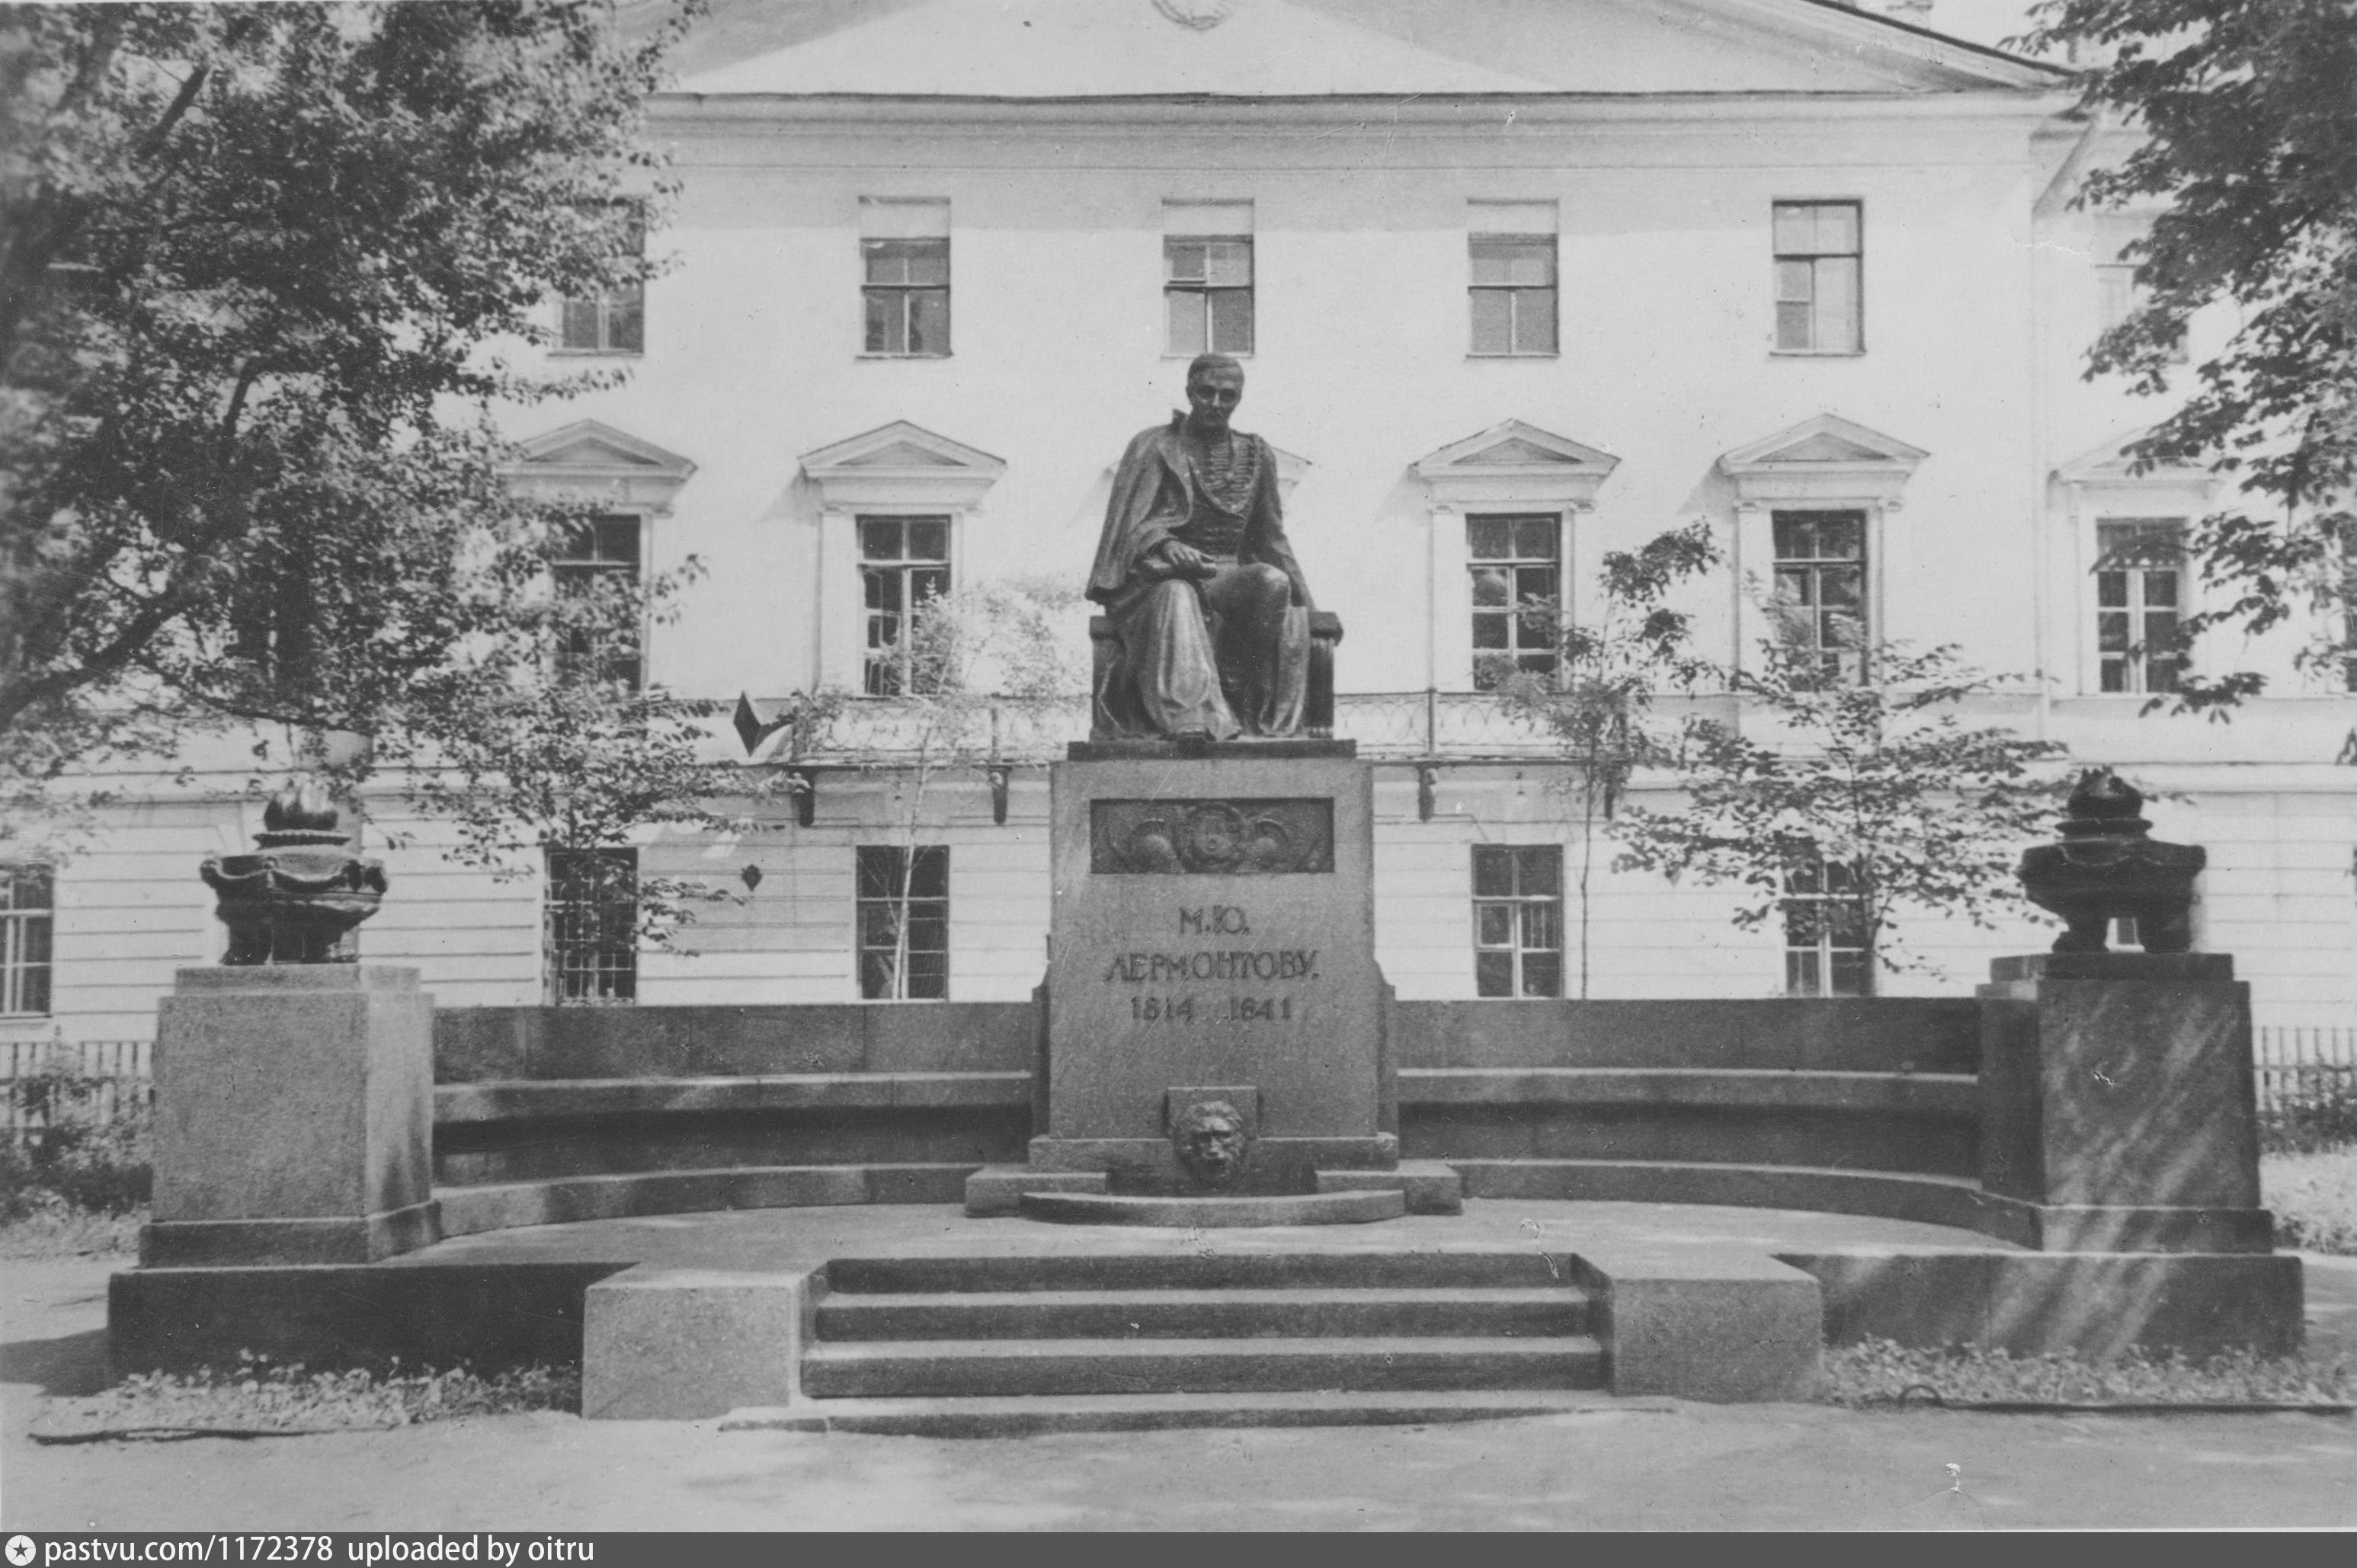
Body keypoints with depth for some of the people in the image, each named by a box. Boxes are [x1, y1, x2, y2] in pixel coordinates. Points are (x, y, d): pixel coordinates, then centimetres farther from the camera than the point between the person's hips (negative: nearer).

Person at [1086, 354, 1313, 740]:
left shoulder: (1256, 456, 16)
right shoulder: (1154, 447, 5)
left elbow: (1270, 536, 18)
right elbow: (1132, 523, -6)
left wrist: (1305, 603, 7)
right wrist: (1166, 546, -29)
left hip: (1229, 578, 3)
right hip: (1163, 577, -3)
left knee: (1274, 582, -29)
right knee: (1177, 596, -39)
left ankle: (1267, 718, -28)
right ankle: (1190, 719, -54)